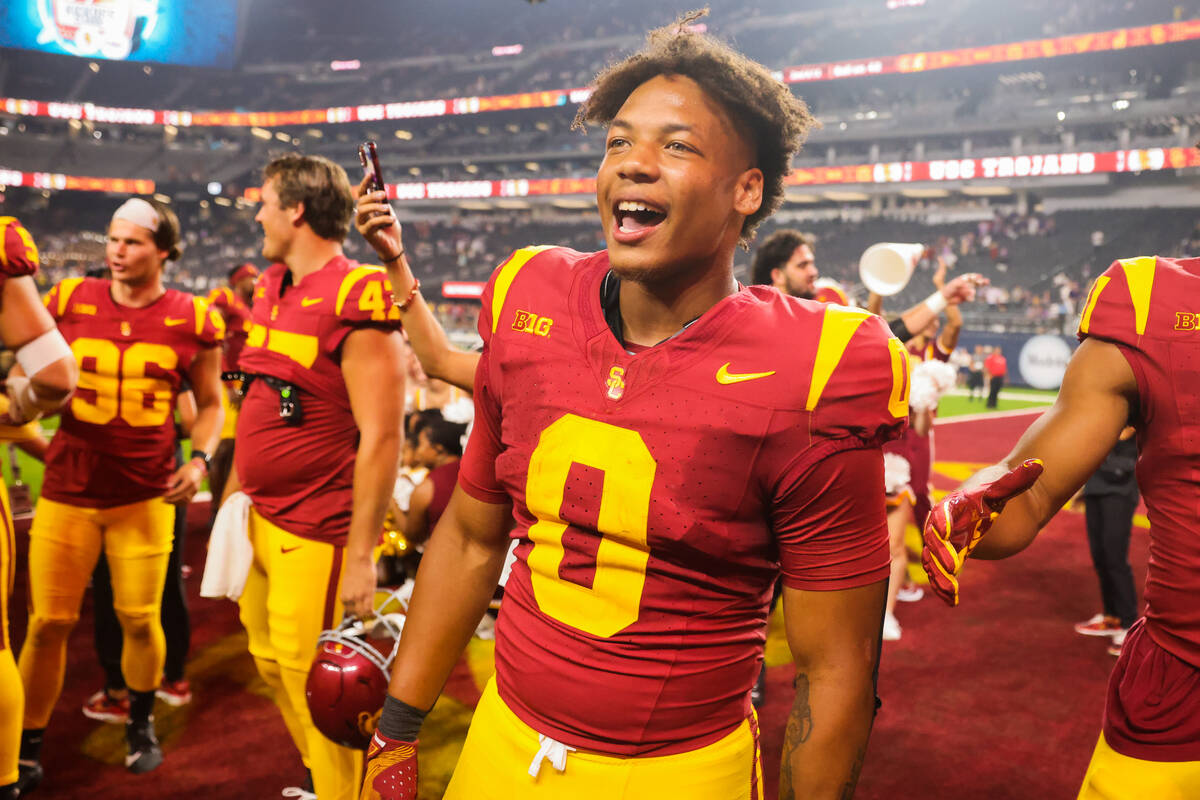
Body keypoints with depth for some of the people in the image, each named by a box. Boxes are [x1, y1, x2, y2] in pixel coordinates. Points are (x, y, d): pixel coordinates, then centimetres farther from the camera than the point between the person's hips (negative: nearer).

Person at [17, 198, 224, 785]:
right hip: (67, 491, 1)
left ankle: (140, 725, 32)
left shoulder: (191, 320, -2)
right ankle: (29, 745, 23)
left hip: (145, 495, -1)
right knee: (49, 623, 3)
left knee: (140, 619, 6)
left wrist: (200, 458, -5)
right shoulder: (68, 301, 0)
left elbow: (209, 402, 9)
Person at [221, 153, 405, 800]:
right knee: (270, 661, 19)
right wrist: (232, 492, 21)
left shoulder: (355, 298, -18)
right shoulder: (271, 288, 10)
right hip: (260, 520, 9)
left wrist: (361, 555, -19)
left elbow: (381, 438, -20)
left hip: (317, 534, -9)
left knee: (314, 685, 1)